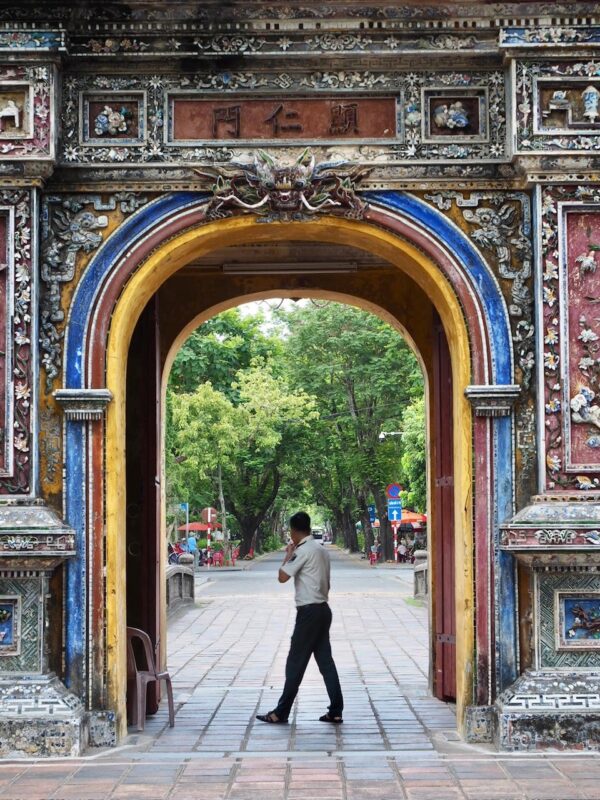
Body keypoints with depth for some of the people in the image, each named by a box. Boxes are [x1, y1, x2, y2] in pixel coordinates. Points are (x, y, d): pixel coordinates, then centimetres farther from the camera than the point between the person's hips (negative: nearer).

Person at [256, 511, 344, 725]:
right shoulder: (321, 550, 14)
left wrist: (288, 555, -4)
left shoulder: (303, 551, -14)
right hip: (323, 609, 9)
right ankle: (335, 711, 8)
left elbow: (282, 577, -19)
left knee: (296, 662, -4)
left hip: (309, 611, -9)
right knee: (325, 660, 9)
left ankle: (281, 713, 1)